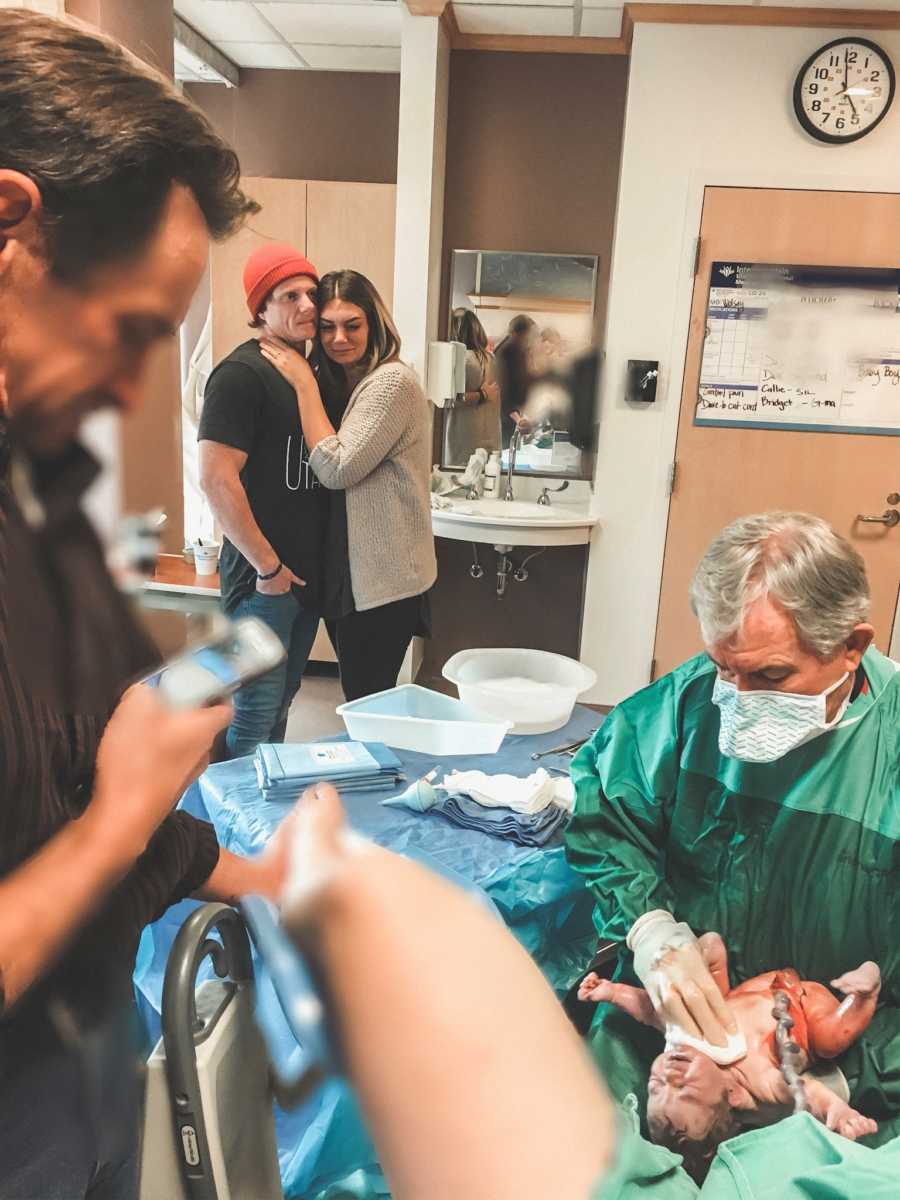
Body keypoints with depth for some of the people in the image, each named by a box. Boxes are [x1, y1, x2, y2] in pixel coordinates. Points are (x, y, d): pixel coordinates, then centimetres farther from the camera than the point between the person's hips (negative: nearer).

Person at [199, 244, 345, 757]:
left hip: (310, 574, 8)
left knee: (282, 701, 18)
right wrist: (268, 565, -16)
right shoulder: (242, 373, -13)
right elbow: (217, 480, -20)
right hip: (263, 578, -8)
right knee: (256, 713, -1)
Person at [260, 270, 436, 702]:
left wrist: (305, 383, -17)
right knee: (359, 699, 19)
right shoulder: (342, 383, 12)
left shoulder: (392, 382, -15)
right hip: (353, 571, 9)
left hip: (384, 579, -9)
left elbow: (337, 469, -21)